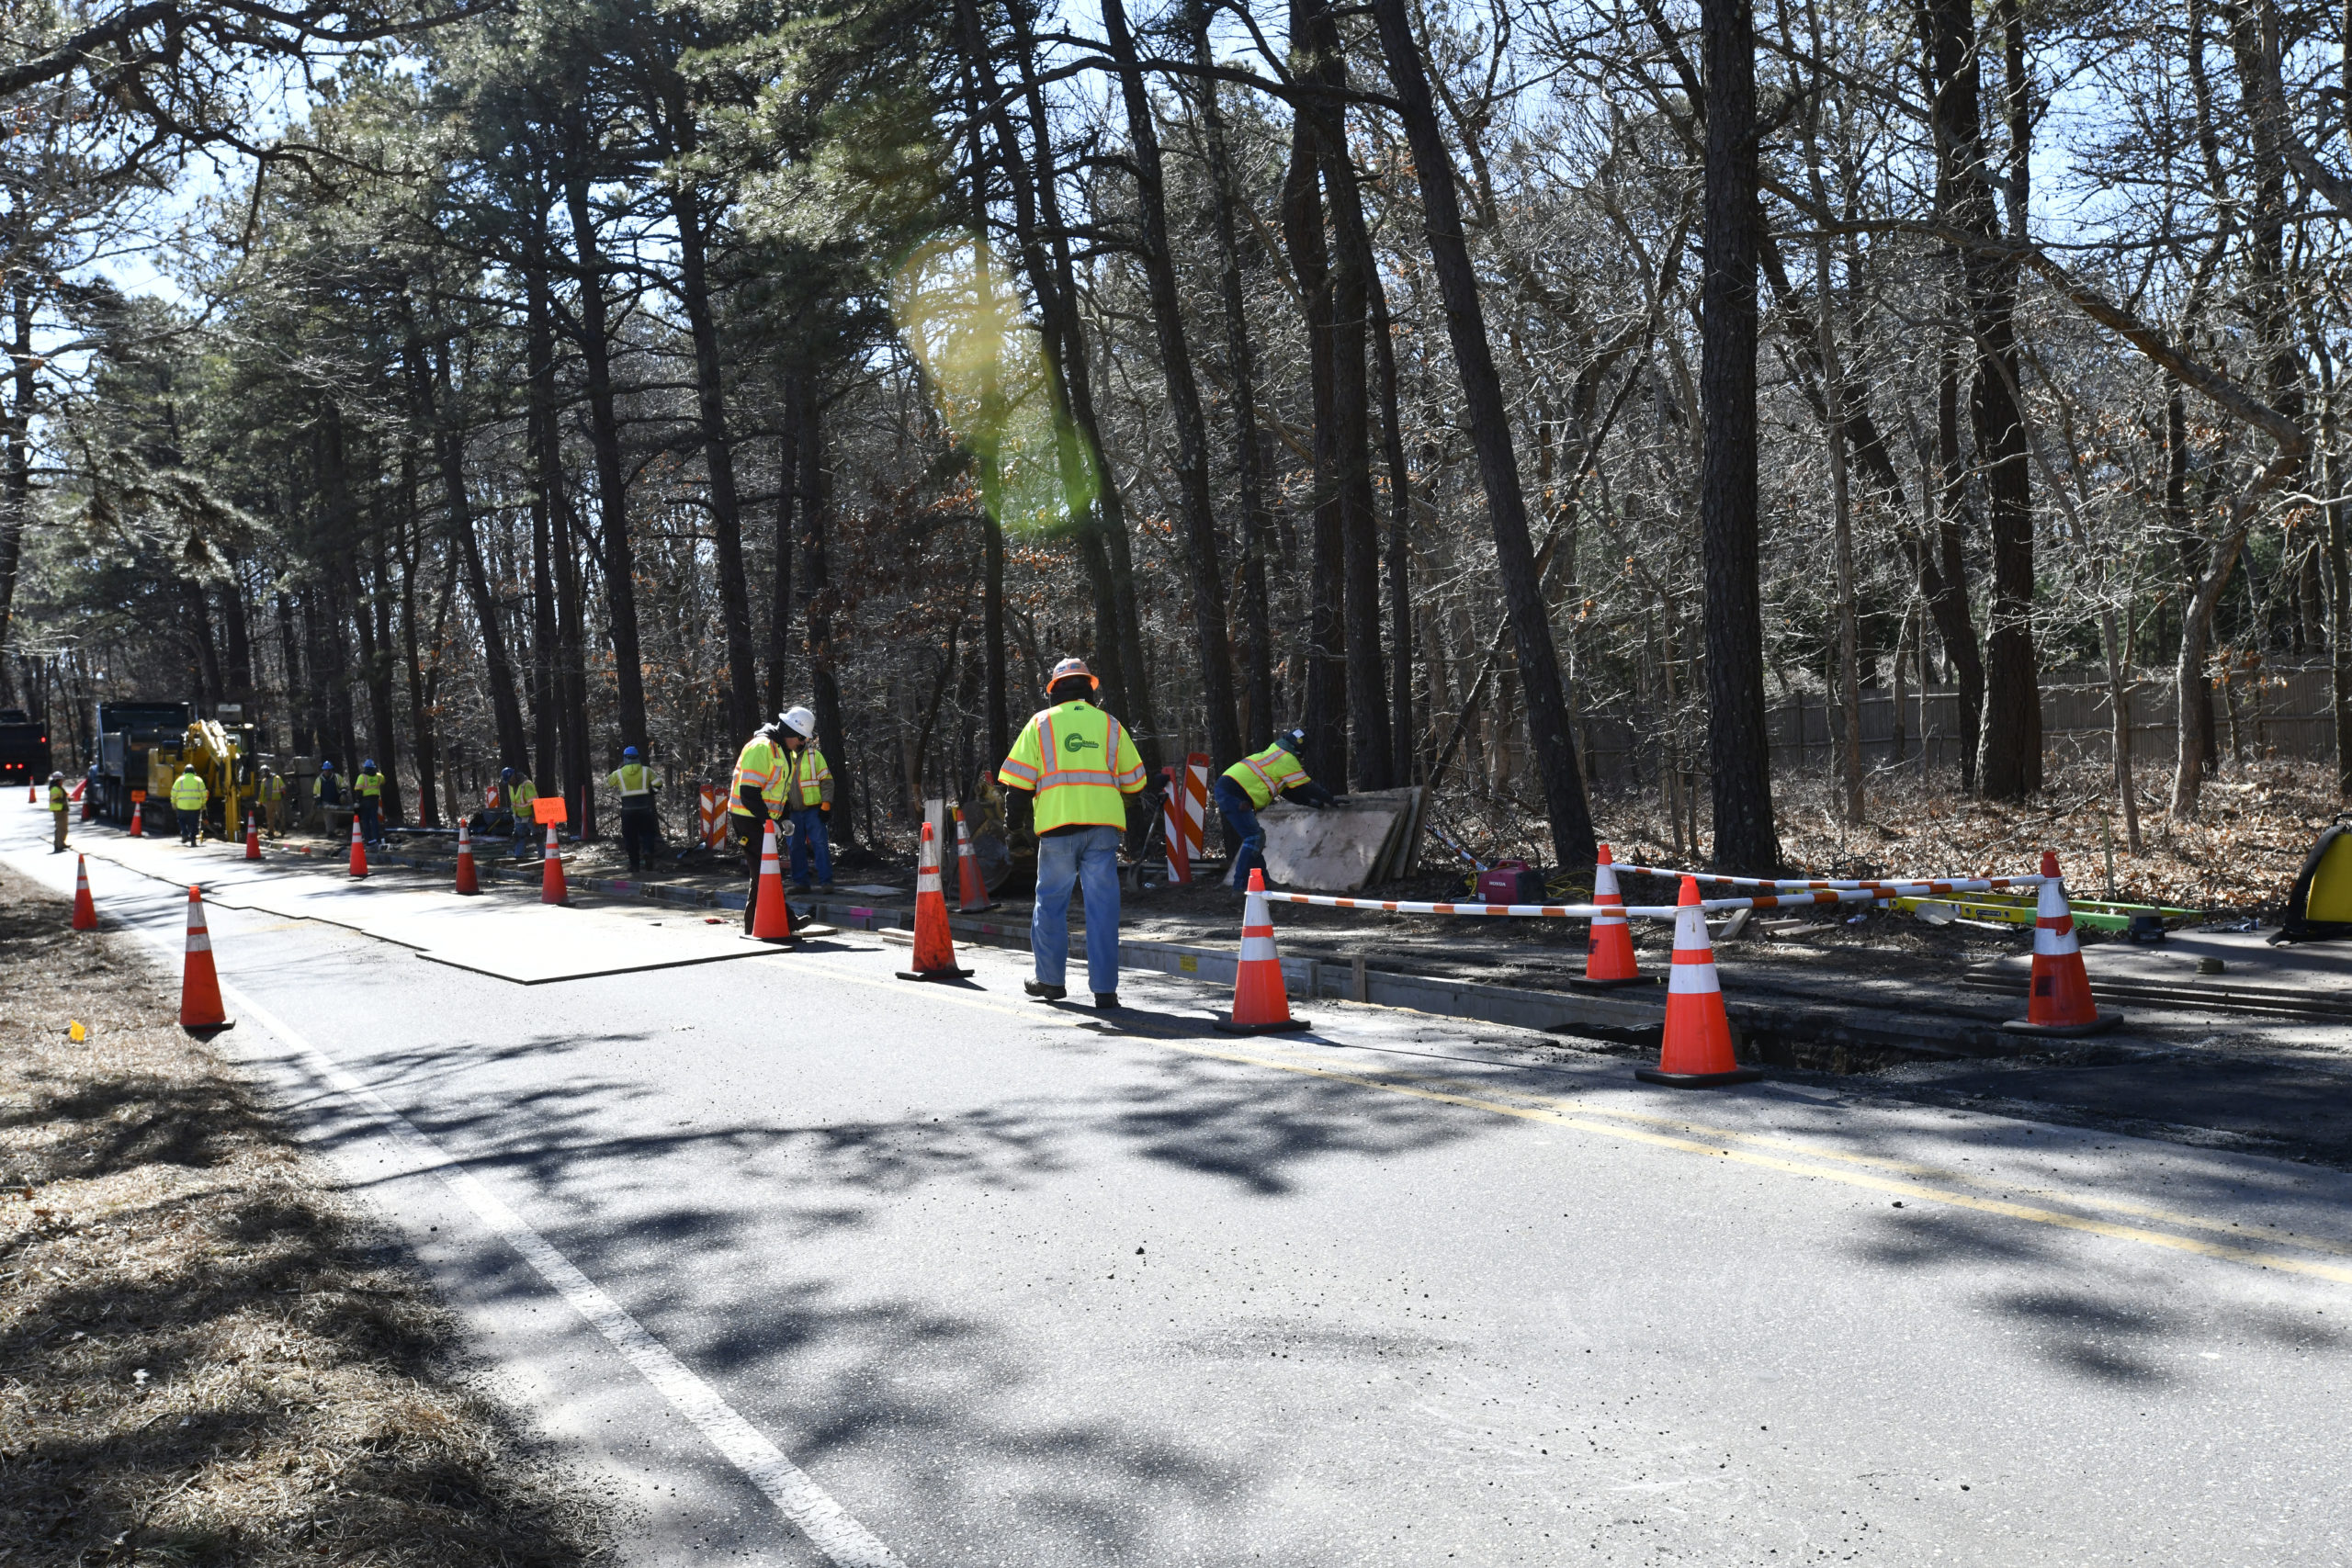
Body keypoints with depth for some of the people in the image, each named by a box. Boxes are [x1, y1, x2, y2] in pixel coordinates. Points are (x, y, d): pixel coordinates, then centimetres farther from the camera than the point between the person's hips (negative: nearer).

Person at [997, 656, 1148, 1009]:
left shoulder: (1041, 723, 6)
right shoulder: (1110, 725, 12)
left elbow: (1017, 780, -1)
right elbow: (1134, 783, 14)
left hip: (1058, 824, -1)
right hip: (1103, 825, 1)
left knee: (1051, 902, 12)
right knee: (1102, 906, 2)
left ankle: (1050, 980, 20)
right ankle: (1104, 988, 1)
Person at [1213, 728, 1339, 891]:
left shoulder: (1274, 755, 27)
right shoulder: (1287, 759, -4)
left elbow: (1294, 789, 33)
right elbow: (1307, 787, 0)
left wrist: (1310, 801, 31)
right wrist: (1330, 799, 10)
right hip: (1234, 795, -10)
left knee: (1256, 837, 16)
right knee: (1253, 838, -11)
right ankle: (1240, 886, -14)